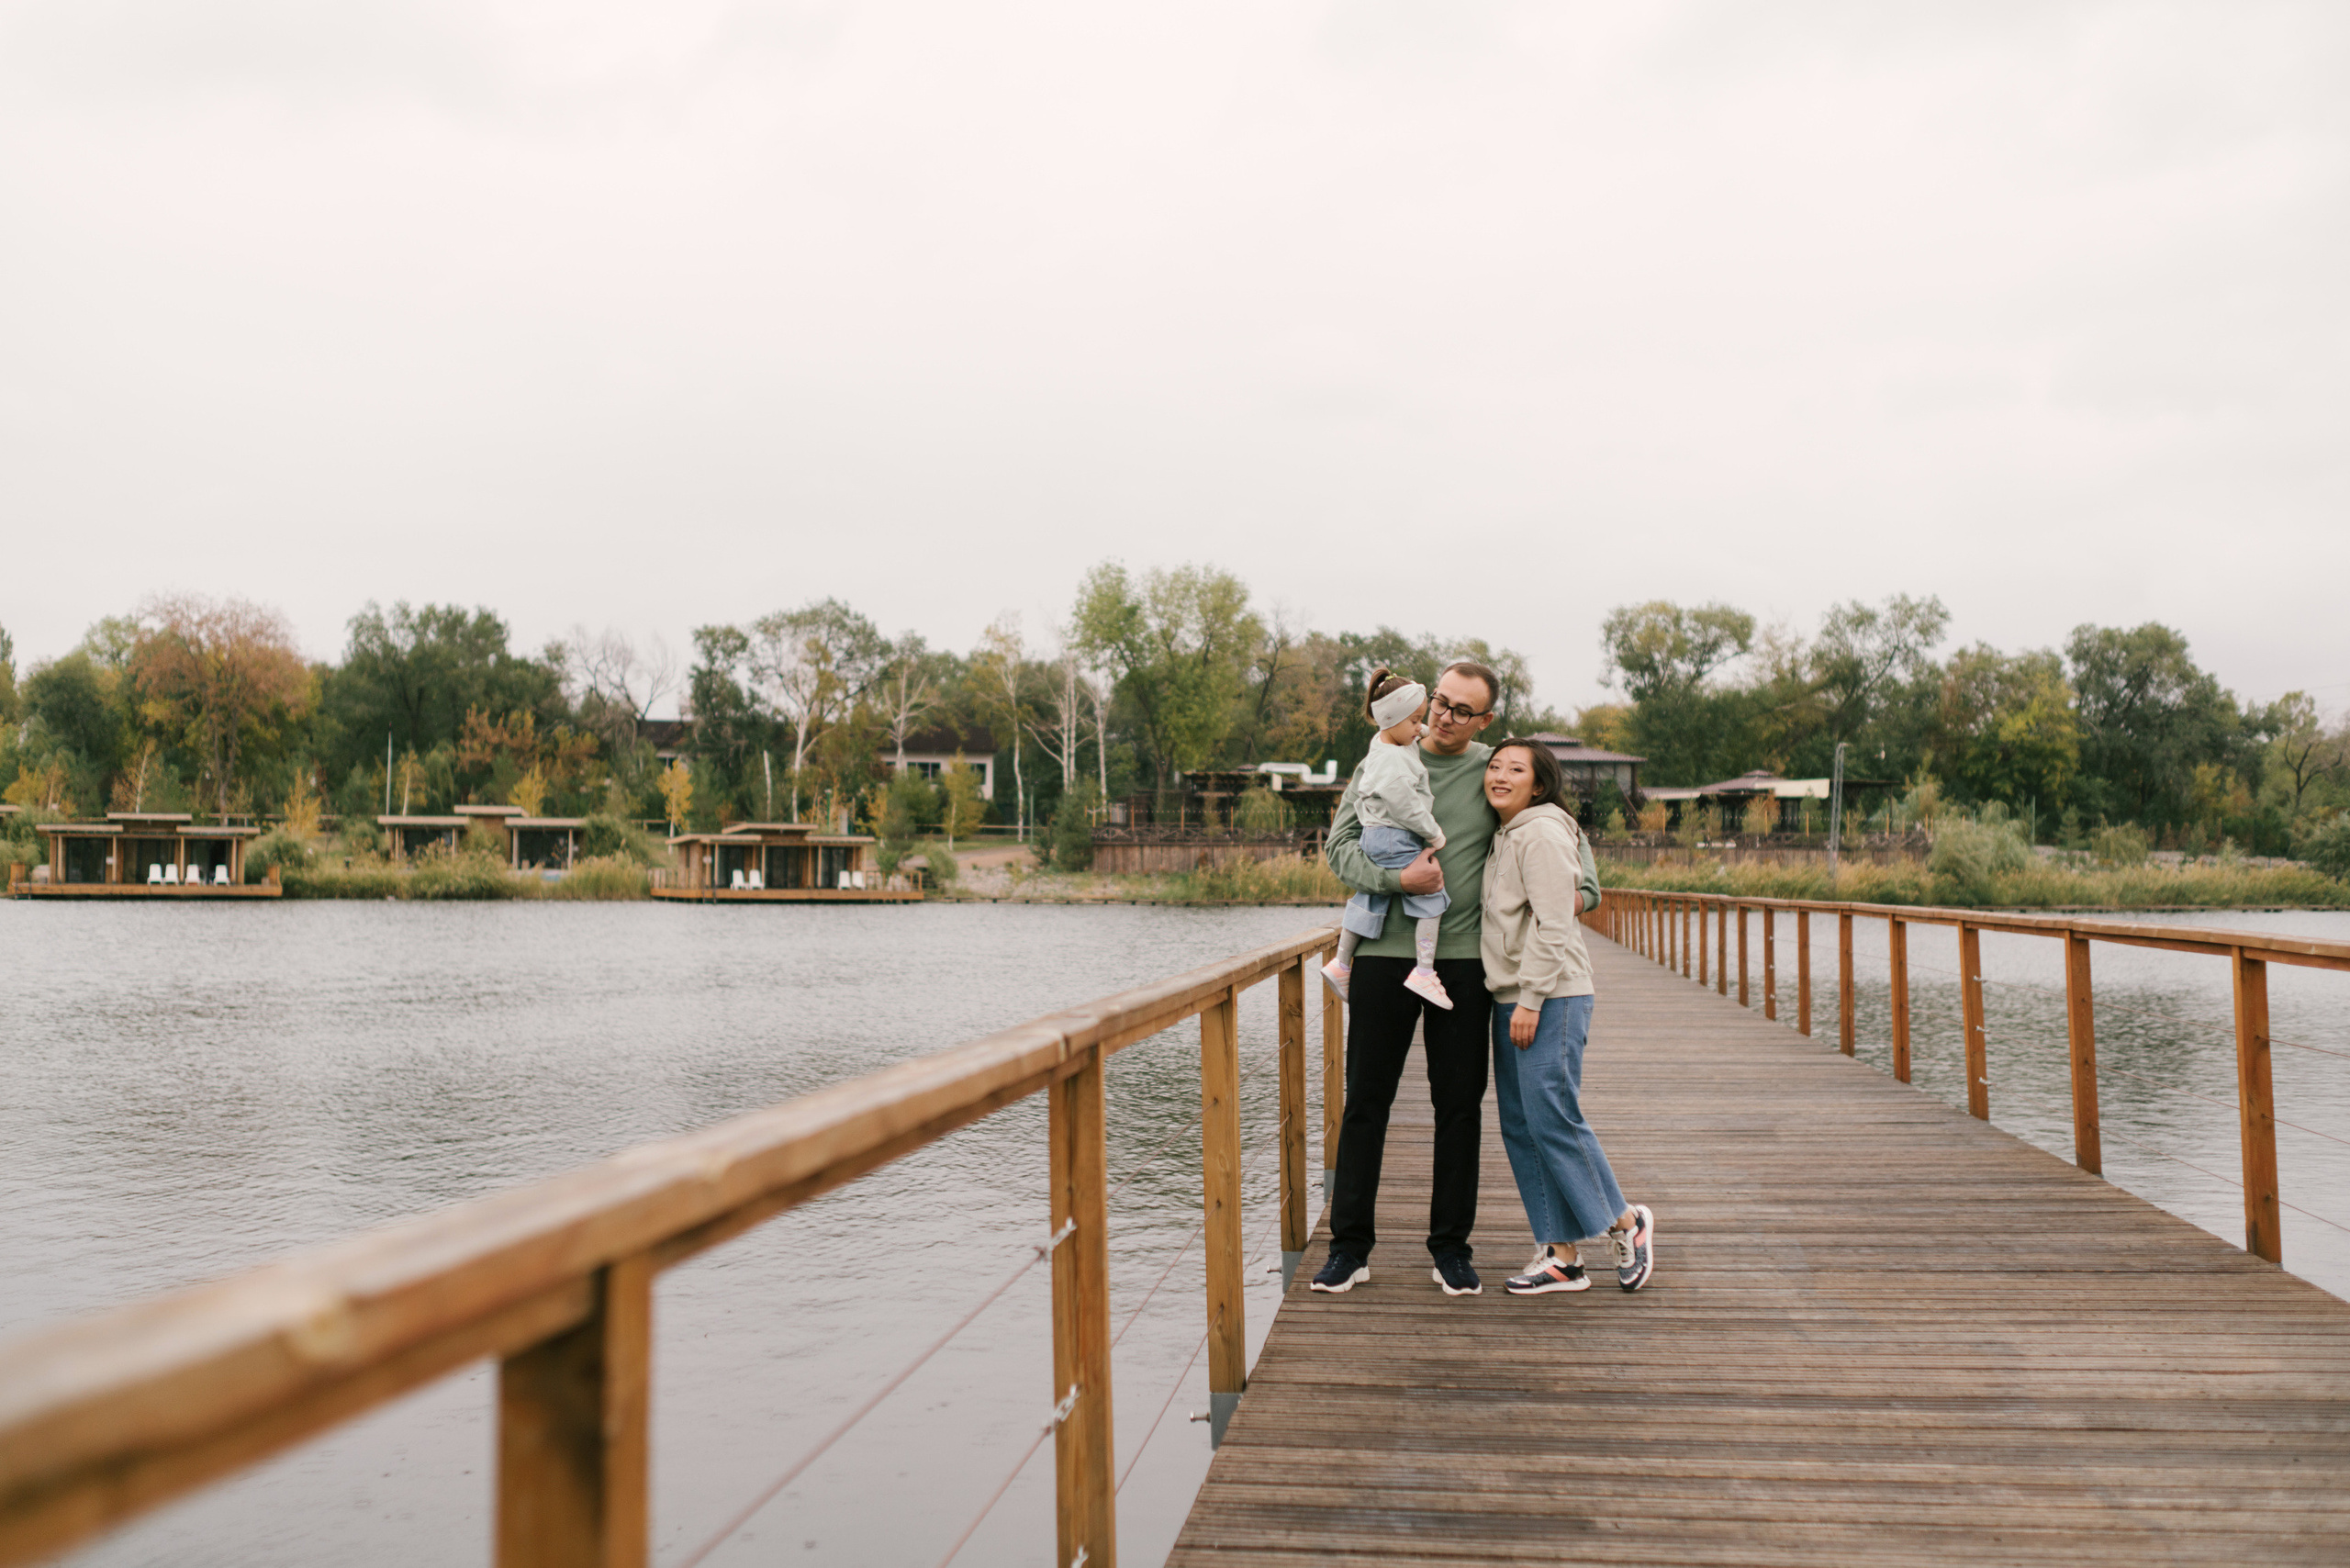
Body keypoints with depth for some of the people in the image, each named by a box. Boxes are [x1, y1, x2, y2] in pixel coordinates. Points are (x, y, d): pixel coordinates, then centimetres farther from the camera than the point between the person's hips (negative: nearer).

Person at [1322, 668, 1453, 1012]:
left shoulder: (1383, 742, 11)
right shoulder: (1392, 760, -21)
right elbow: (1405, 806, -21)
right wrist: (1434, 833, -11)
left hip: (1375, 837, 10)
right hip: (1396, 840, -10)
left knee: (1368, 898, 16)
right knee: (1430, 895, -5)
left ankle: (1341, 964, 23)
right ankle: (1424, 971, -6)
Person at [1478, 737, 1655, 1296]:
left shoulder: (1543, 833, -11)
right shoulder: (1505, 836, 18)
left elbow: (1552, 926, -17)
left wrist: (1531, 1001, -19)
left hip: (1550, 999, -10)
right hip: (1510, 998, 10)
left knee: (1552, 1119, -8)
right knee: (1518, 1126, 7)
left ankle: (1625, 1222, 12)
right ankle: (1562, 1257, 12)